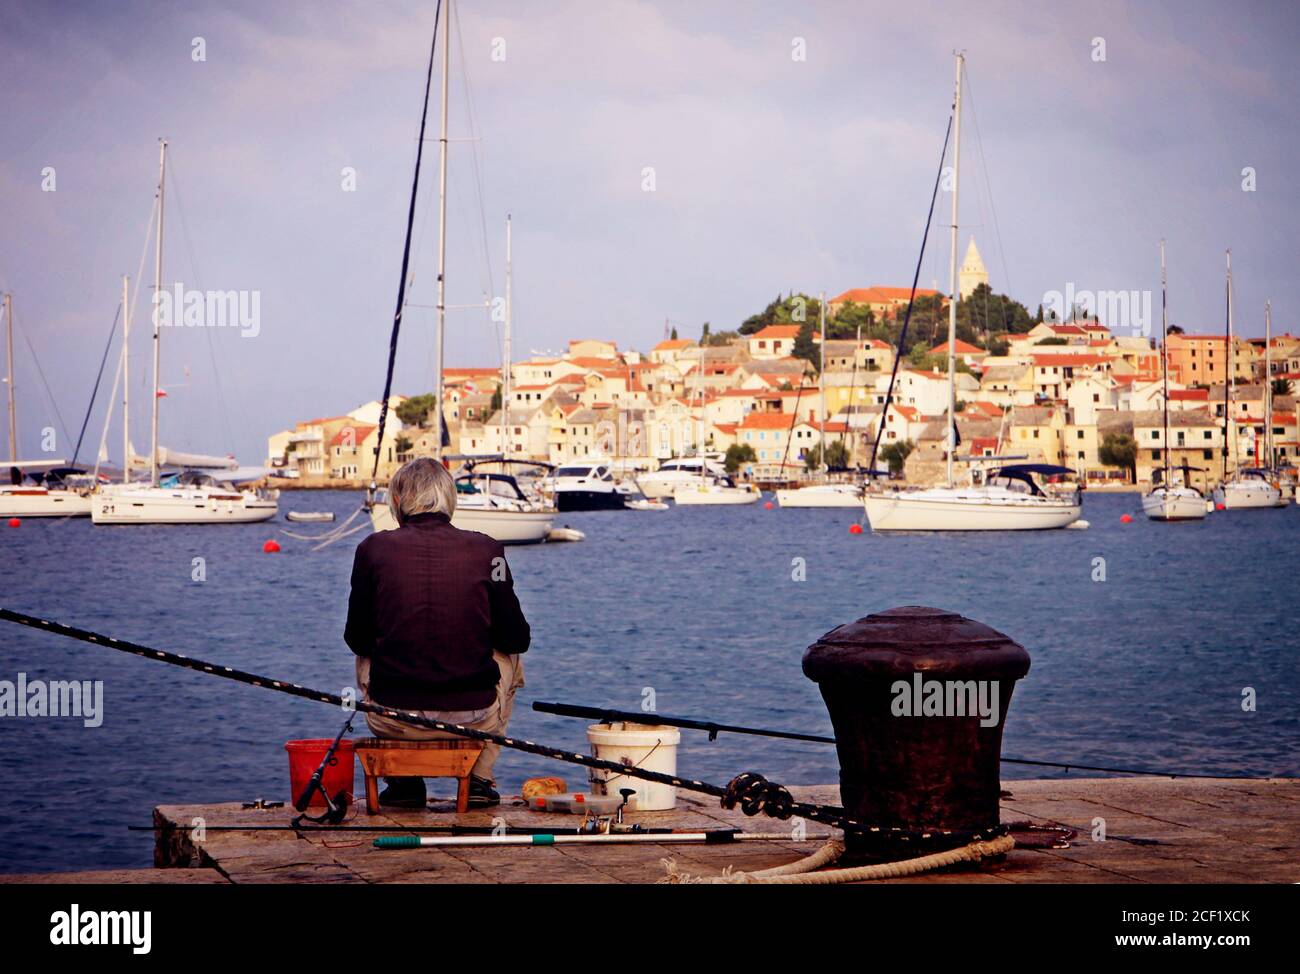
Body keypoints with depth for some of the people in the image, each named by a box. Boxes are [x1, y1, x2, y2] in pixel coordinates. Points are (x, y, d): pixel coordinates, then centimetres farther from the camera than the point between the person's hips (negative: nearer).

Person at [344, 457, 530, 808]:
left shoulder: (374, 548, -2)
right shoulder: (485, 550, -2)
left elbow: (358, 640, 6)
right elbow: (517, 639, 3)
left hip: (393, 719, 0)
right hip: (473, 718, 0)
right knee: (508, 658, 33)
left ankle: (402, 781, 28)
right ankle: (479, 779, 27)